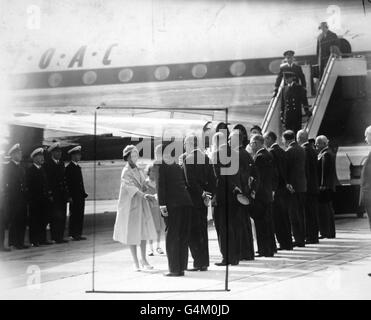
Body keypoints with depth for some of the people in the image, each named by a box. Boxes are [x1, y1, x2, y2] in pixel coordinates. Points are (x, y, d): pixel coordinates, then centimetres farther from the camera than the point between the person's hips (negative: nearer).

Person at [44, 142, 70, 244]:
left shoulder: (61, 163, 16)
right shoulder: (47, 164, -5)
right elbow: (47, 179, -10)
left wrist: (66, 193, 10)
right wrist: (50, 194, -15)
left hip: (62, 194, 6)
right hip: (53, 194, -6)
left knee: (62, 216, 5)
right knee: (56, 216, -6)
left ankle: (60, 237, 10)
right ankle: (55, 237, -3)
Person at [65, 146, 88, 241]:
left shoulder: (78, 166, 17)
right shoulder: (69, 167, -8)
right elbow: (68, 182, -12)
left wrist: (83, 193, 13)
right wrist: (70, 196, -17)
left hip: (80, 195, 8)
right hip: (74, 196, -8)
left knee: (80, 215, 8)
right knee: (74, 215, -5)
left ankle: (78, 234, 12)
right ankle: (73, 234, 0)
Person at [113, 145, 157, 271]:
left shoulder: (138, 170, 7)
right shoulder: (126, 172, -14)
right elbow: (131, 187, -29)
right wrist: (144, 195, -42)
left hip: (142, 204, 6)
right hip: (131, 205, -6)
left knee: (144, 231, 7)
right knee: (132, 233, 0)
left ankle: (144, 260, 17)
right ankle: (135, 262, 7)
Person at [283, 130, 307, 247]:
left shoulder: (289, 151, -13)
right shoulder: (301, 150, 11)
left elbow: (286, 168, -13)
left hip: (292, 186, -8)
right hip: (302, 186, 8)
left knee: (294, 214, -4)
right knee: (301, 214, 13)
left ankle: (298, 240, -4)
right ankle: (302, 238, 18)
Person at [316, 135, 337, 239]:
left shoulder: (325, 155, -14)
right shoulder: (329, 153, 17)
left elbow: (325, 171, -19)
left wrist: (322, 185, -21)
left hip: (325, 187, -10)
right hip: (330, 186, 10)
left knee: (324, 209, -7)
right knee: (329, 209, 13)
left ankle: (325, 232, -6)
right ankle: (331, 232, 19)